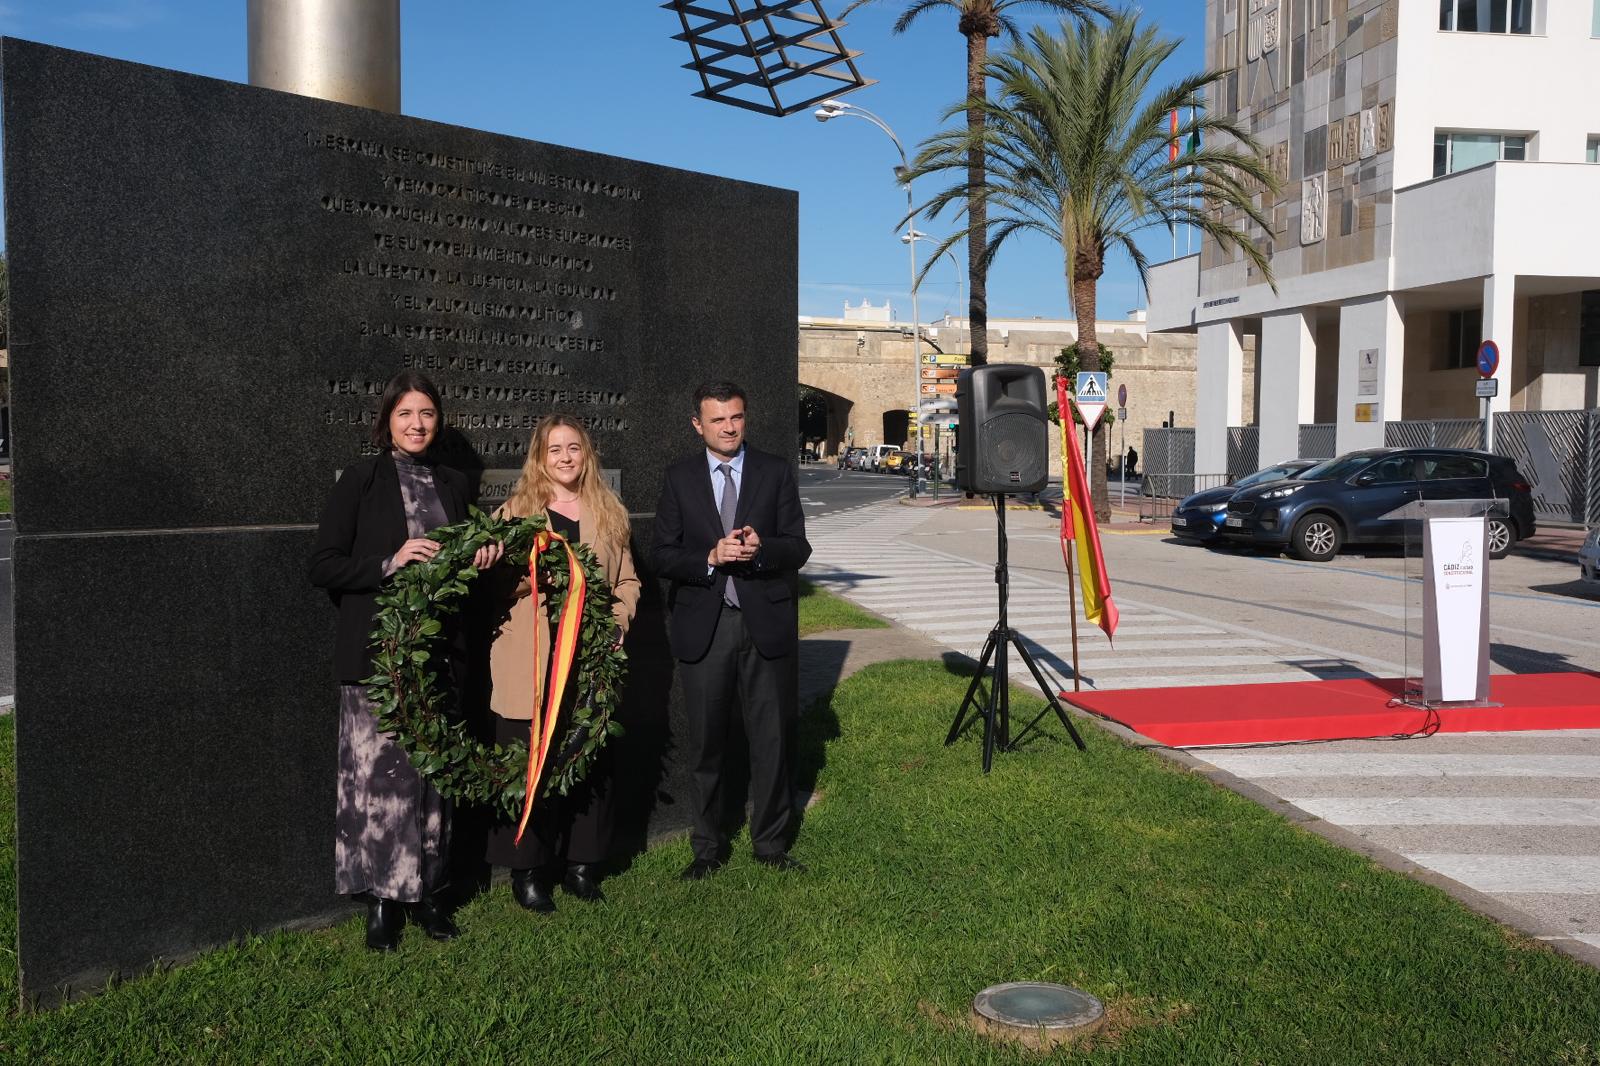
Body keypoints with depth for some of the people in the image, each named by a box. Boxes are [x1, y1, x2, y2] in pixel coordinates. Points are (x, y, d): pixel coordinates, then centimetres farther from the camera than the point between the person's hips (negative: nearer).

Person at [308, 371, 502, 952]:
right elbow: (323, 566, -5)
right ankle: (382, 898, 9)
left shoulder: (454, 485, 14)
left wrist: (484, 553, 1)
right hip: (379, 653, -4)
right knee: (381, 774, -4)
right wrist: (388, 563, -18)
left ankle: (426, 892, 18)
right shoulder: (361, 479, 0)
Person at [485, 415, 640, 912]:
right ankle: (527, 870, 12)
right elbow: (497, 582, 1)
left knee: (590, 763, 8)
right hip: (531, 666, -2)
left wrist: (618, 618, -4)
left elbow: (627, 580, 14)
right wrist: (527, 577, -20)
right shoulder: (516, 510, 5)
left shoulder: (609, 514, 13)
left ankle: (581, 863, 21)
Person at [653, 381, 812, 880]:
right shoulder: (679, 478, 5)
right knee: (706, 743, 9)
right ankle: (708, 847, 23)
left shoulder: (775, 472, 4)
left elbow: (799, 548, 1)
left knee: (771, 739, 7)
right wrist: (711, 557, -17)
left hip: (766, 621, 0)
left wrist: (761, 549, -20)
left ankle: (771, 843, 23)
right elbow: (664, 556, 0)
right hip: (703, 626, 0)